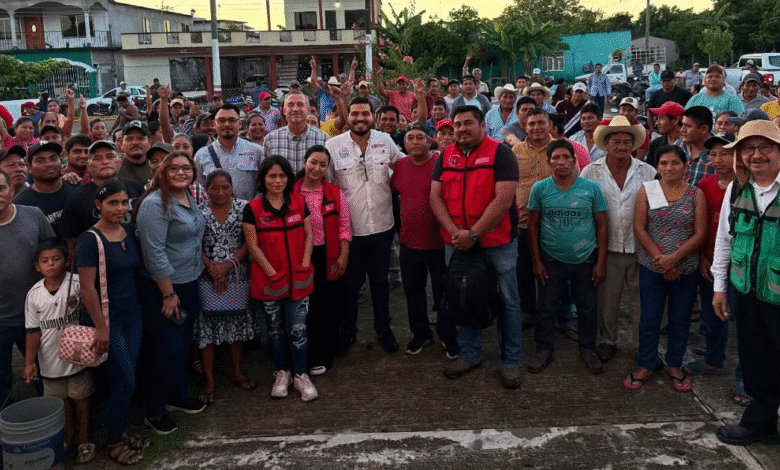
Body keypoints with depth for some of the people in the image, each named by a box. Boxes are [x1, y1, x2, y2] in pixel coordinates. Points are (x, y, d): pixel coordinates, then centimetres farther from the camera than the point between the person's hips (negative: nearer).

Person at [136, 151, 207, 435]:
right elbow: (155, 253, -22)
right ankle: (154, 412, 16)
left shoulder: (189, 197, 7)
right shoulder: (155, 204, -20)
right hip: (162, 287, -8)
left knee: (182, 344, 20)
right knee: (167, 349, -2)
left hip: (188, 283, 9)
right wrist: (168, 294, -20)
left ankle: (178, 395, 38)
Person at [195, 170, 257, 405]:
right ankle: (209, 381, 11)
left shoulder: (243, 208, 0)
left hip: (237, 277, 1)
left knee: (238, 322, 11)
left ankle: (238, 372, 28)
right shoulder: (199, 212, -2)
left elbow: (249, 242, -3)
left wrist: (228, 264, -13)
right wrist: (213, 269, -14)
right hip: (207, 278, -1)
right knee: (207, 325, 1)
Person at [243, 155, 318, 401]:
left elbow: (308, 236, 6)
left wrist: (304, 266, -6)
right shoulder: (253, 208, -4)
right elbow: (253, 245, -5)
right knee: (275, 328, 12)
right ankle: (282, 372, 29)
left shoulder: (299, 203, 3)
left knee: (297, 328, 0)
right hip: (269, 280, -1)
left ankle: (301, 374, 17)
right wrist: (272, 273, -11)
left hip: (298, 278, 1)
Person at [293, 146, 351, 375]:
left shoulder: (335, 193, 0)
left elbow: (344, 228, 0)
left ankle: (323, 358, 21)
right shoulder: (291, 193, -2)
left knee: (331, 308, 5)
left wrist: (343, 257, -6)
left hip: (329, 258, 0)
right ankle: (305, 358, 24)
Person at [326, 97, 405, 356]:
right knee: (350, 283, 10)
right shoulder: (333, 146, -5)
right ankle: (347, 331, 29)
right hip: (349, 227, -1)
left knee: (380, 280, 15)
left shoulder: (385, 141, 0)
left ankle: (383, 329, 34)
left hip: (382, 225, 2)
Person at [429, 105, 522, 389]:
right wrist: (455, 232, -11)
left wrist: (473, 234, -17)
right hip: (456, 243, 4)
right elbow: (435, 197, 4)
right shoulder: (446, 156, 9)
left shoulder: (500, 153, -6)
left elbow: (503, 199, -15)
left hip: (496, 241, -4)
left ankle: (510, 362, 18)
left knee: (508, 302, 4)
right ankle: (469, 355, 31)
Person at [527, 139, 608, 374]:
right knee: (546, 308, 8)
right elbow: (533, 225, 1)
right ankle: (544, 350, 26)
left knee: (588, 308, 11)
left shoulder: (591, 188, -5)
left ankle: (588, 350, 31)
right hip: (551, 260, 0)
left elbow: (601, 225, 0)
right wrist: (536, 261, -2)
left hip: (586, 260, 0)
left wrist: (601, 262, -3)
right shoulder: (540, 188, -4)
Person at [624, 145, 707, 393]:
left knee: (680, 319, 11)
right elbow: (639, 229, -4)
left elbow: (700, 234, -5)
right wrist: (659, 257, -14)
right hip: (651, 267, 0)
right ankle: (645, 365, 22)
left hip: (686, 268, 1)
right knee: (649, 318, 7)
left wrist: (673, 258, -16)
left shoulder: (696, 194, 0)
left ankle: (674, 365, 28)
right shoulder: (646, 191, 0)